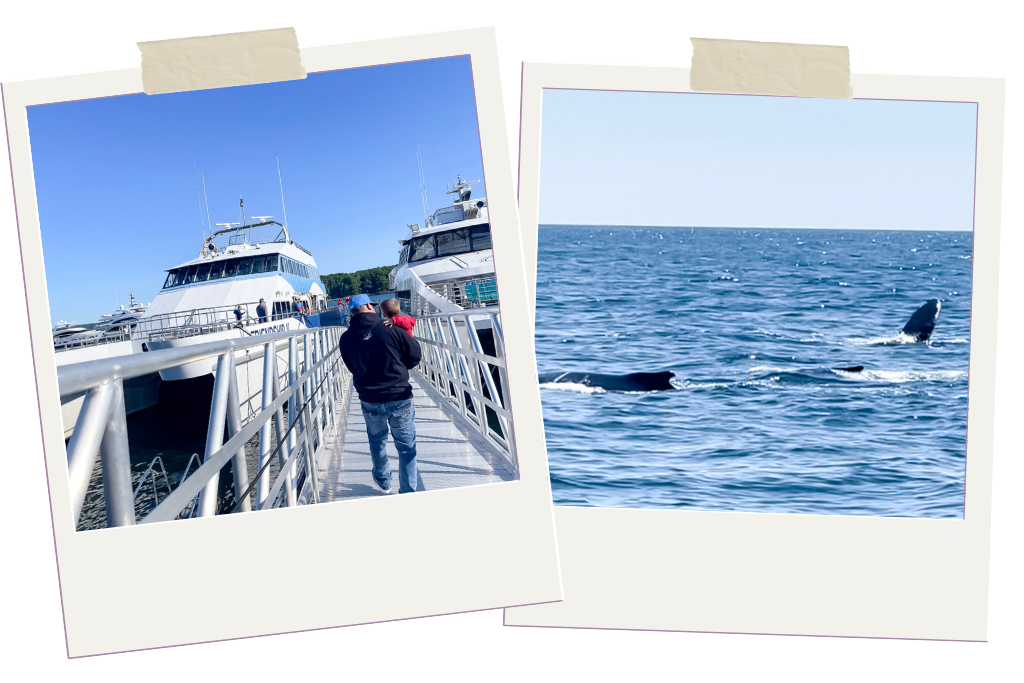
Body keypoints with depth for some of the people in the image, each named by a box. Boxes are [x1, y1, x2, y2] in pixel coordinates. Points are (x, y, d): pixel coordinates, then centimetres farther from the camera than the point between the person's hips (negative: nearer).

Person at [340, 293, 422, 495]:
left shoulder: (346, 338, -3)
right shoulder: (391, 330, -13)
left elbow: (352, 367, 10)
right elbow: (414, 356, -4)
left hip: (369, 401, 3)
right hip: (400, 398, -3)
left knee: (377, 441, 26)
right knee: (406, 447, 9)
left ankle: (383, 480, 45)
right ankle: (407, 493, 12)